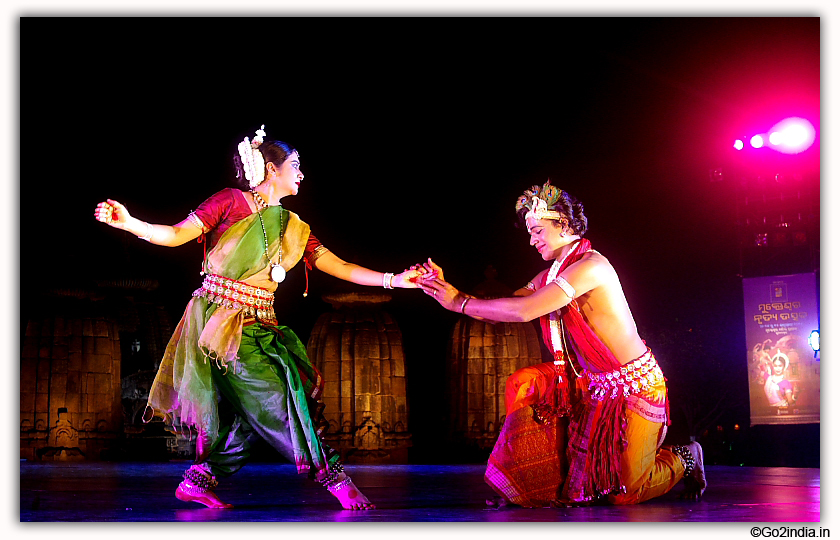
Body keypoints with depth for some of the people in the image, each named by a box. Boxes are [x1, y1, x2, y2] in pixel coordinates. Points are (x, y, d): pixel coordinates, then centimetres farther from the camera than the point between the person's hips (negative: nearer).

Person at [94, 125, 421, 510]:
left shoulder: (294, 228, 15)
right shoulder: (232, 202, -1)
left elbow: (341, 268, 13)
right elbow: (176, 235, -5)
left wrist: (394, 280, 6)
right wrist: (128, 223, -21)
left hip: (260, 327, 7)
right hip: (223, 321, -7)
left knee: (246, 412, 2)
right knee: (273, 402, -7)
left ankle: (198, 481, 12)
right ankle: (333, 479, -3)